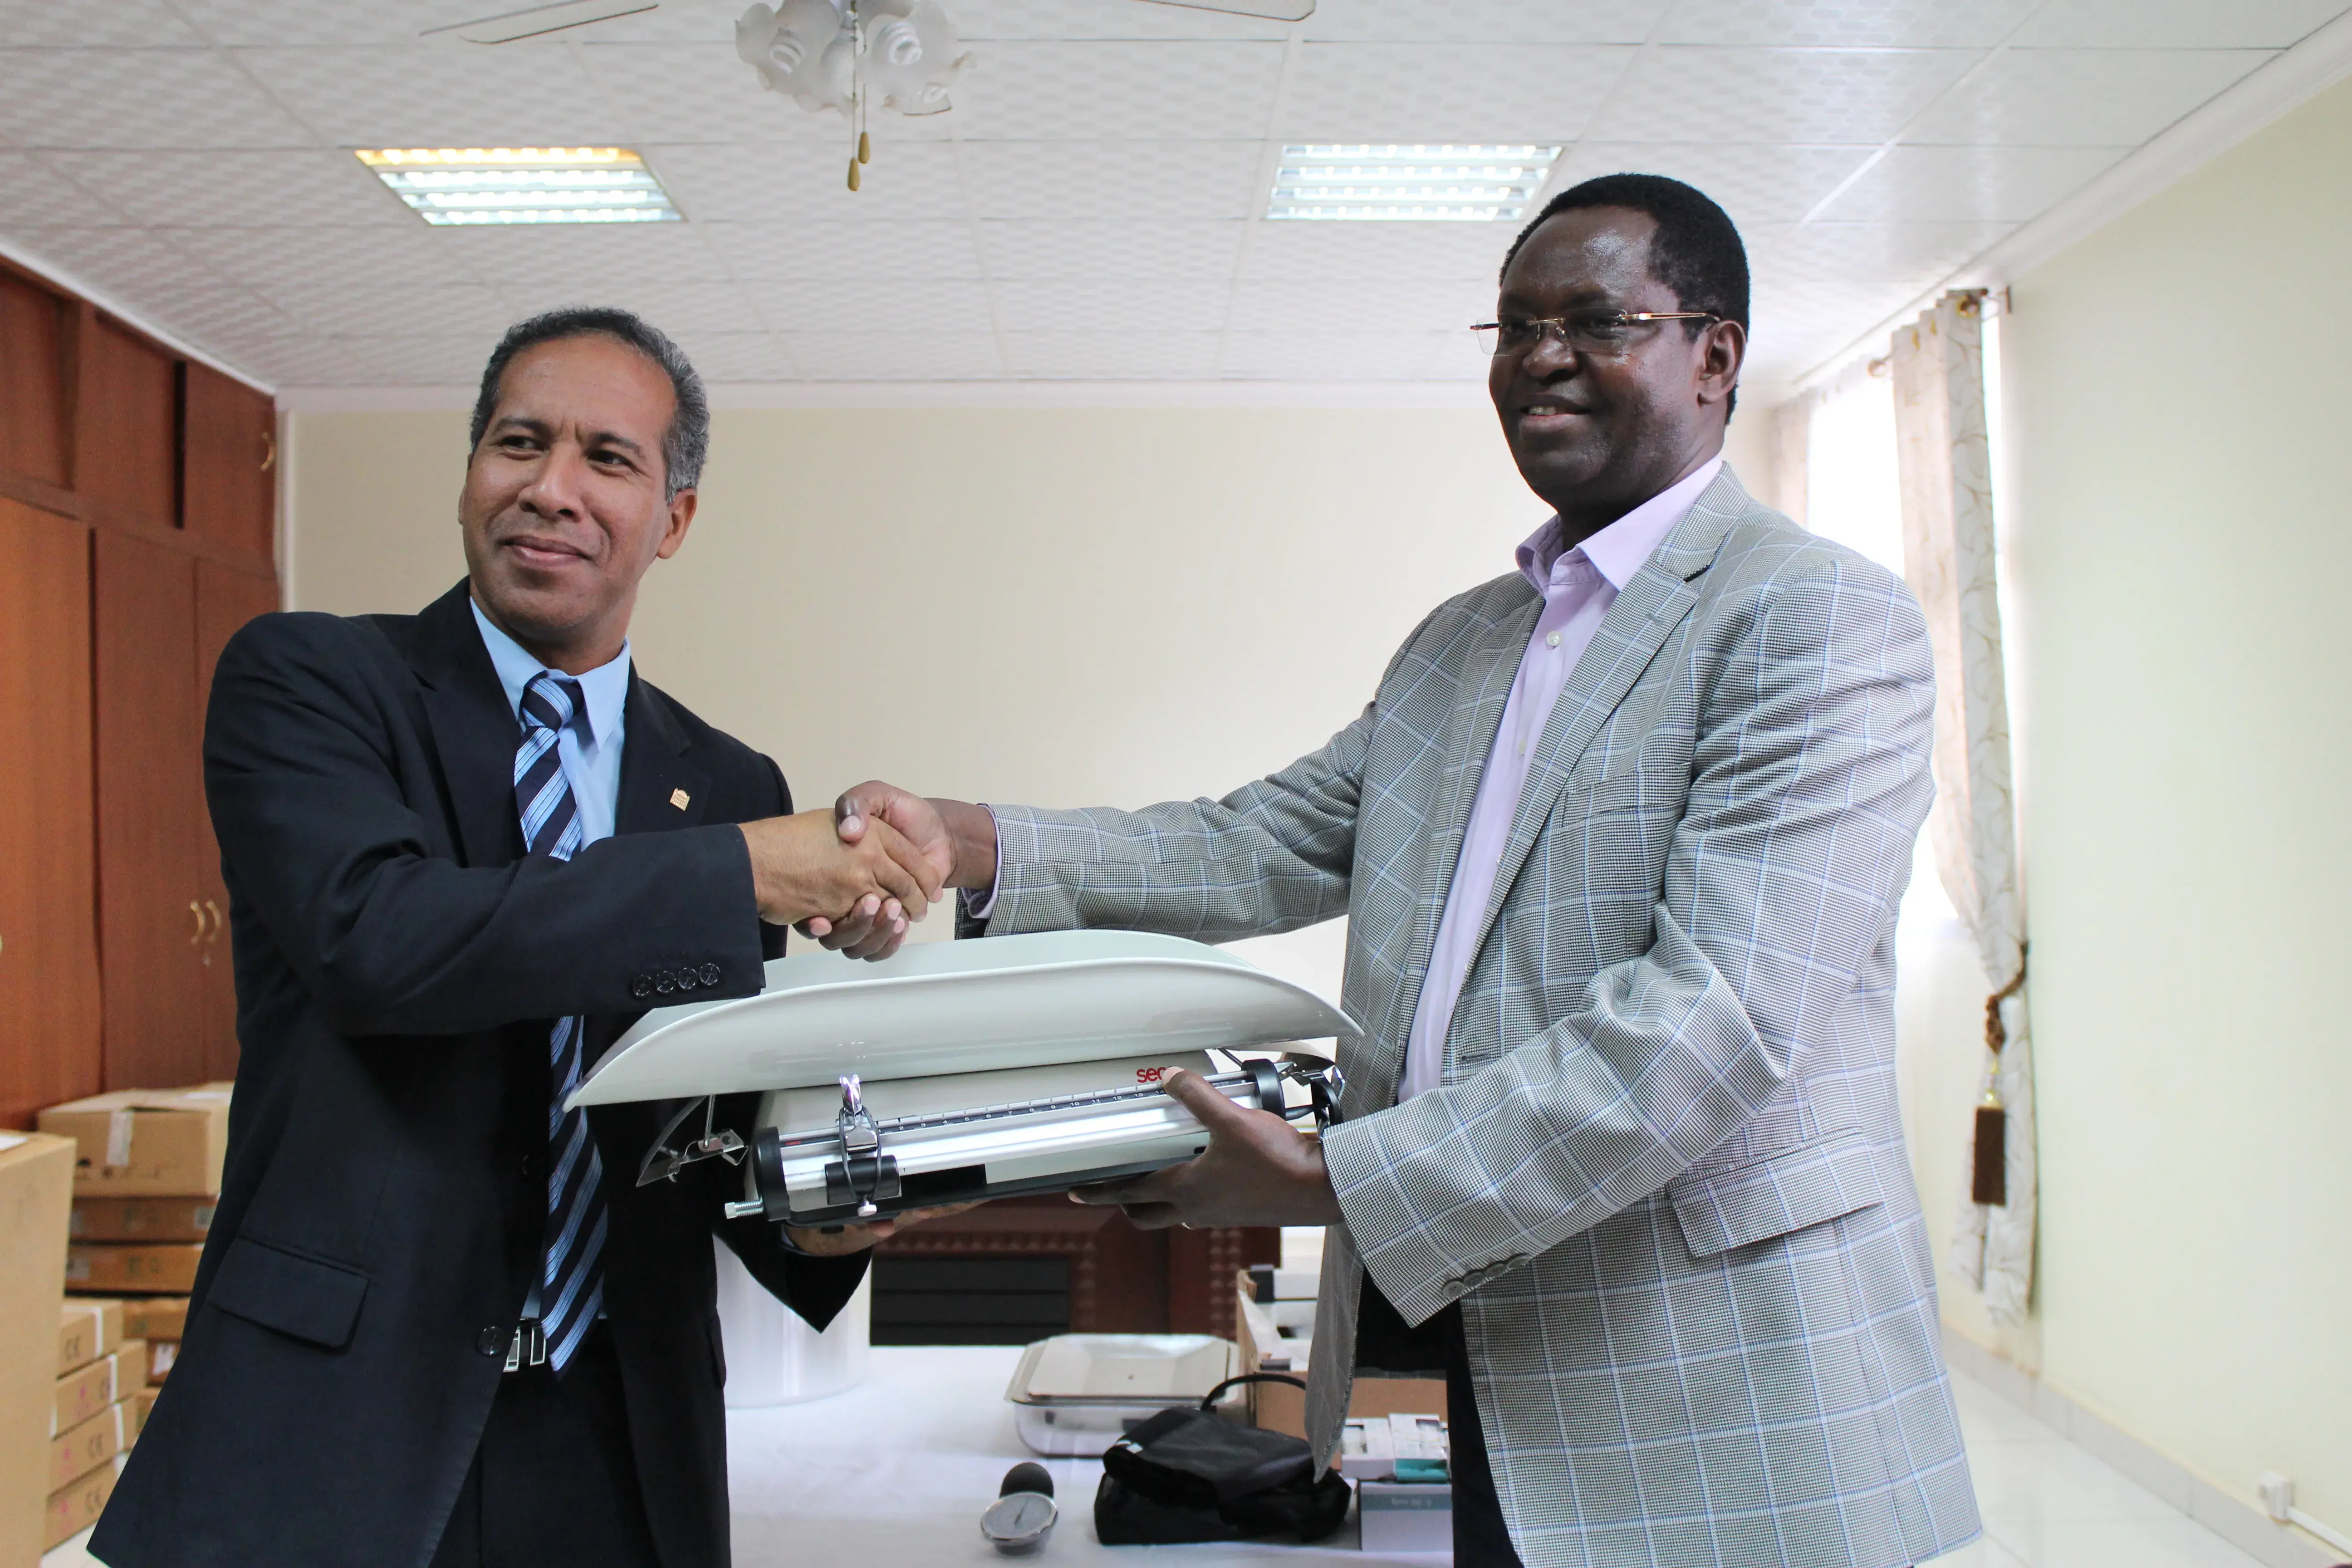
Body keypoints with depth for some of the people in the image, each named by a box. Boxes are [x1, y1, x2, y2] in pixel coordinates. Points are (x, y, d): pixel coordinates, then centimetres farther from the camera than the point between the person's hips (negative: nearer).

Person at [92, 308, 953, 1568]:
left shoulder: (733, 789, 7)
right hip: (335, 1421, -3)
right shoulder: (304, 681, -3)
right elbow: (372, 933, -22)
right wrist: (738, 873, -21)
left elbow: (729, 1130, 10)